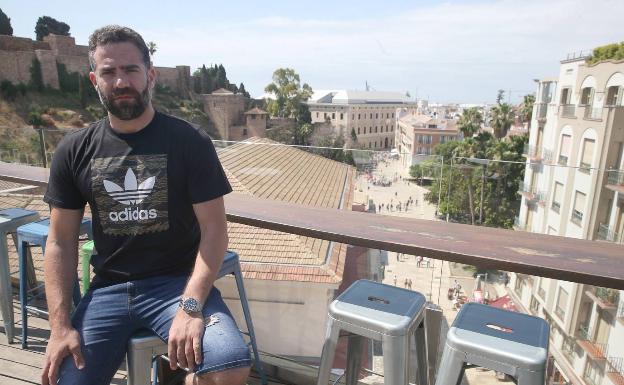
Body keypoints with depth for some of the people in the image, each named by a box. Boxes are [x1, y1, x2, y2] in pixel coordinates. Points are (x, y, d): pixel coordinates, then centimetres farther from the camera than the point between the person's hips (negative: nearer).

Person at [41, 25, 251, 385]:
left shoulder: (191, 142, -6)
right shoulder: (74, 150, 4)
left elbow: (214, 230, -9)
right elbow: (61, 242, 5)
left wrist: (191, 306, -21)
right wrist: (60, 324, -5)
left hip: (179, 281, -3)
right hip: (107, 288, 3)